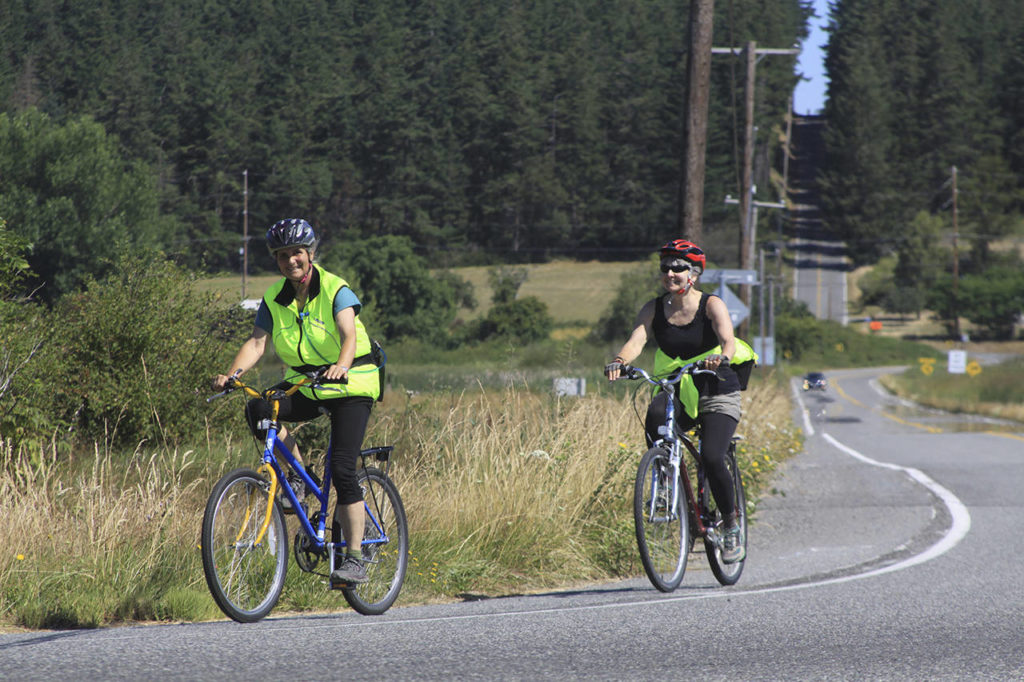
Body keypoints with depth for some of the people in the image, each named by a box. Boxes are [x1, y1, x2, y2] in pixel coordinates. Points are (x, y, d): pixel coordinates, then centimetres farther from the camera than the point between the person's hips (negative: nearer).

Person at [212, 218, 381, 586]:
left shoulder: (336, 290, -15)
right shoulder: (274, 299, -1)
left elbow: (349, 334, -30)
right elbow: (257, 342, -12)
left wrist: (341, 366, -52)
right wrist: (232, 374, -32)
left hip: (350, 386, -5)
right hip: (305, 387, 5)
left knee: (342, 468, -17)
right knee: (258, 410, -25)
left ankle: (354, 558, -11)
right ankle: (297, 477, -4)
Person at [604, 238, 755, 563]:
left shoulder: (712, 305, -9)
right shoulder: (654, 309, 0)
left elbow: (728, 342, -24)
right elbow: (636, 340, -15)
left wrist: (720, 358, -48)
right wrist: (619, 362, -37)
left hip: (717, 393, -3)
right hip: (677, 392, 3)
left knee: (711, 457, -23)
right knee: (655, 413, -34)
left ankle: (732, 528, -2)